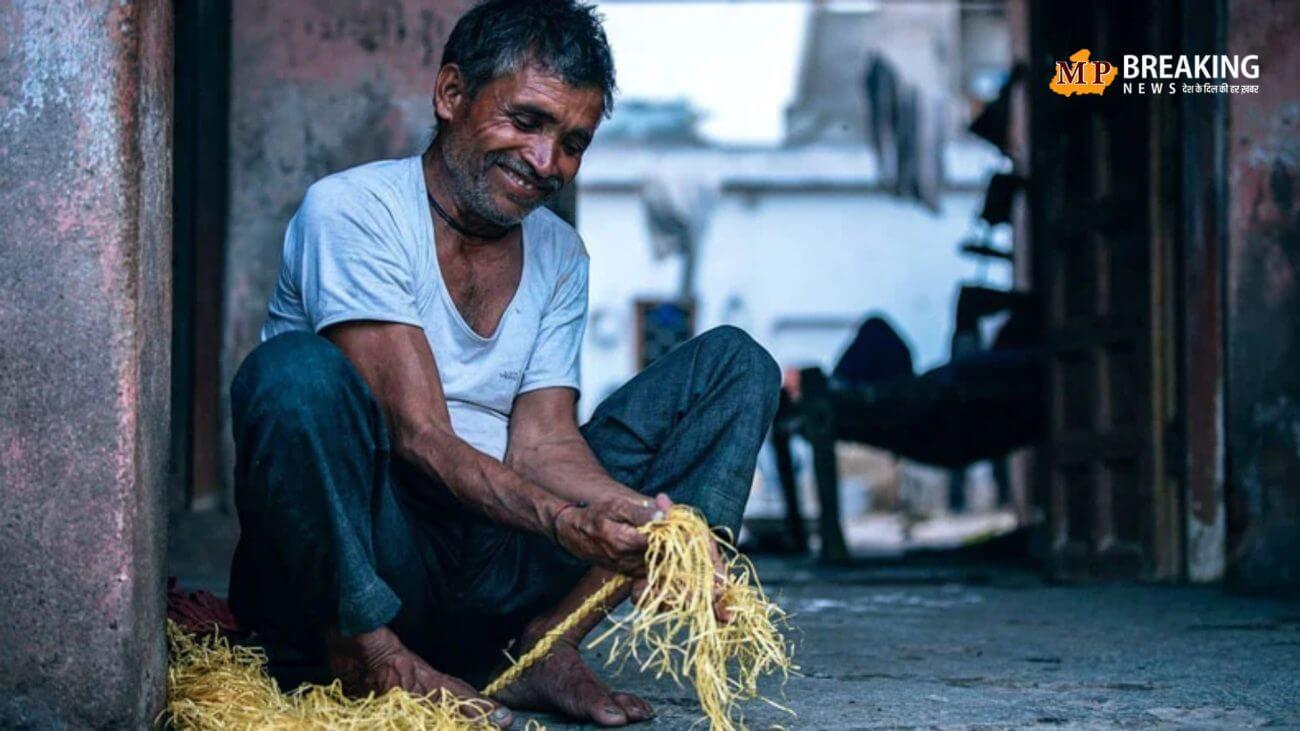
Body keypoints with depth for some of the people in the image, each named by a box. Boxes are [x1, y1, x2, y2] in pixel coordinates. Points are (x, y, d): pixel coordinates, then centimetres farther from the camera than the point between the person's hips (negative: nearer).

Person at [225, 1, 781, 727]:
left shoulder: (560, 255, 12)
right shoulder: (351, 210, -10)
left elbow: (542, 442, 0)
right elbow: (419, 436, -19)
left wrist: (650, 524, -19)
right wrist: (565, 523, -33)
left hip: (497, 574, 6)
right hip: (343, 568, -6)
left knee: (735, 363, 1)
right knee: (296, 370, -35)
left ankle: (545, 642, -14)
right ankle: (368, 652, -15)